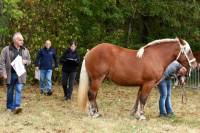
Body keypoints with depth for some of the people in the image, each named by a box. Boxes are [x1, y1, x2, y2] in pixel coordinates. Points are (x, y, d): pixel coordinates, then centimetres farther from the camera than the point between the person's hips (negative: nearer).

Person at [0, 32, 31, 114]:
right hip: (10, 74, -1)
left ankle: (17, 106, -13)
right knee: (10, 91, 9)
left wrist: (25, 61, -5)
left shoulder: (25, 50, 8)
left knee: (19, 90, -10)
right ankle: (9, 107, 22)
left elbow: (29, 61, 19)